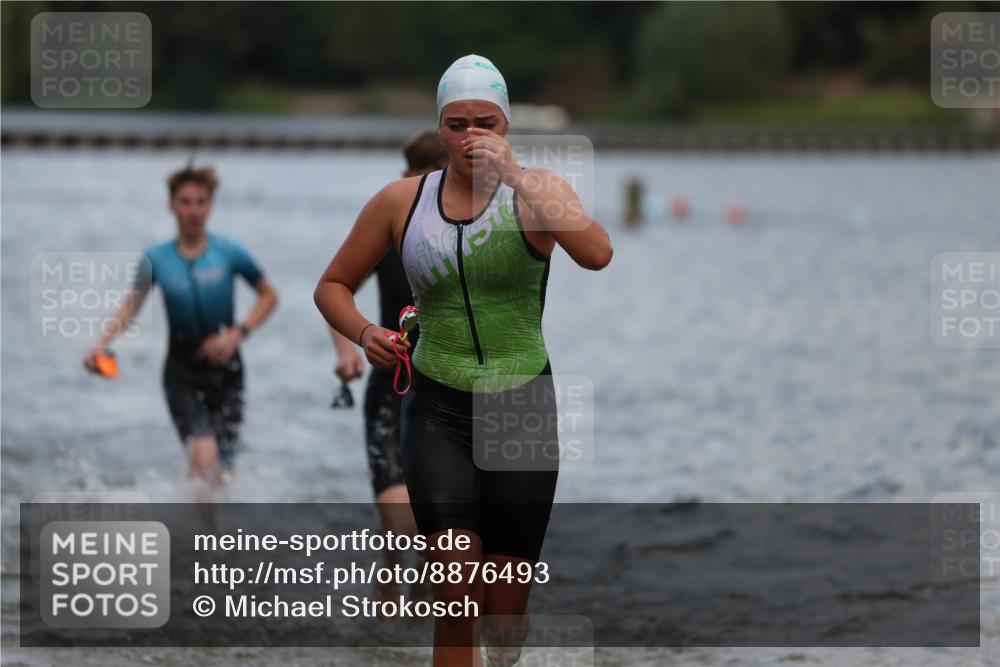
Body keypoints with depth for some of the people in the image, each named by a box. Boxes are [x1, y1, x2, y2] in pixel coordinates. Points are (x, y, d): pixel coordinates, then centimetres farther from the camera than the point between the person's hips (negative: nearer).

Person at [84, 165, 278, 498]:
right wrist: (102, 343, -8)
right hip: (182, 370, -1)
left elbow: (269, 296, 5)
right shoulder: (156, 259, -3)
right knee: (204, 455, -21)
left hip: (224, 367, 1)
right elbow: (131, 306, 8)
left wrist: (238, 333, -9)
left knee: (221, 468, -3)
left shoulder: (228, 252, -5)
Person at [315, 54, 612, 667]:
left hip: (522, 409, -1)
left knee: (506, 609, 5)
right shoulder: (402, 201, 2)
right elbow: (333, 286, 14)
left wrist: (517, 177, -28)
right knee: (456, 600, -15)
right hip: (438, 411, 1)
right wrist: (365, 334, -7)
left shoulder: (538, 191, -5)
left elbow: (598, 254, -26)